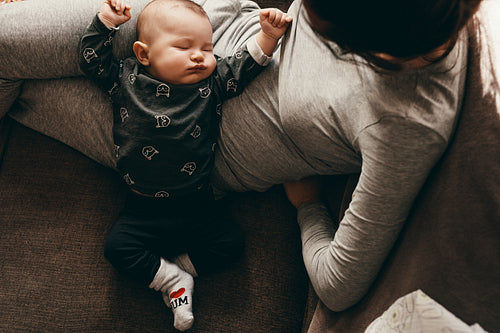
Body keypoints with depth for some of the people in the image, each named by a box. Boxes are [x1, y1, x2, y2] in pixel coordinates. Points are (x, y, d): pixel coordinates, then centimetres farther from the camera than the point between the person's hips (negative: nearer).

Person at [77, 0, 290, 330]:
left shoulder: (212, 83, -2)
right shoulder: (126, 79, -2)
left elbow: (245, 64, -2)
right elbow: (92, 59, 5)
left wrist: (269, 35, -16)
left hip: (196, 206, 1)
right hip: (143, 208, 0)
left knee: (230, 242, -10)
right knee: (117, 246, -15)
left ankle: (171, 269, 6)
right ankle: (172, 279, -1)